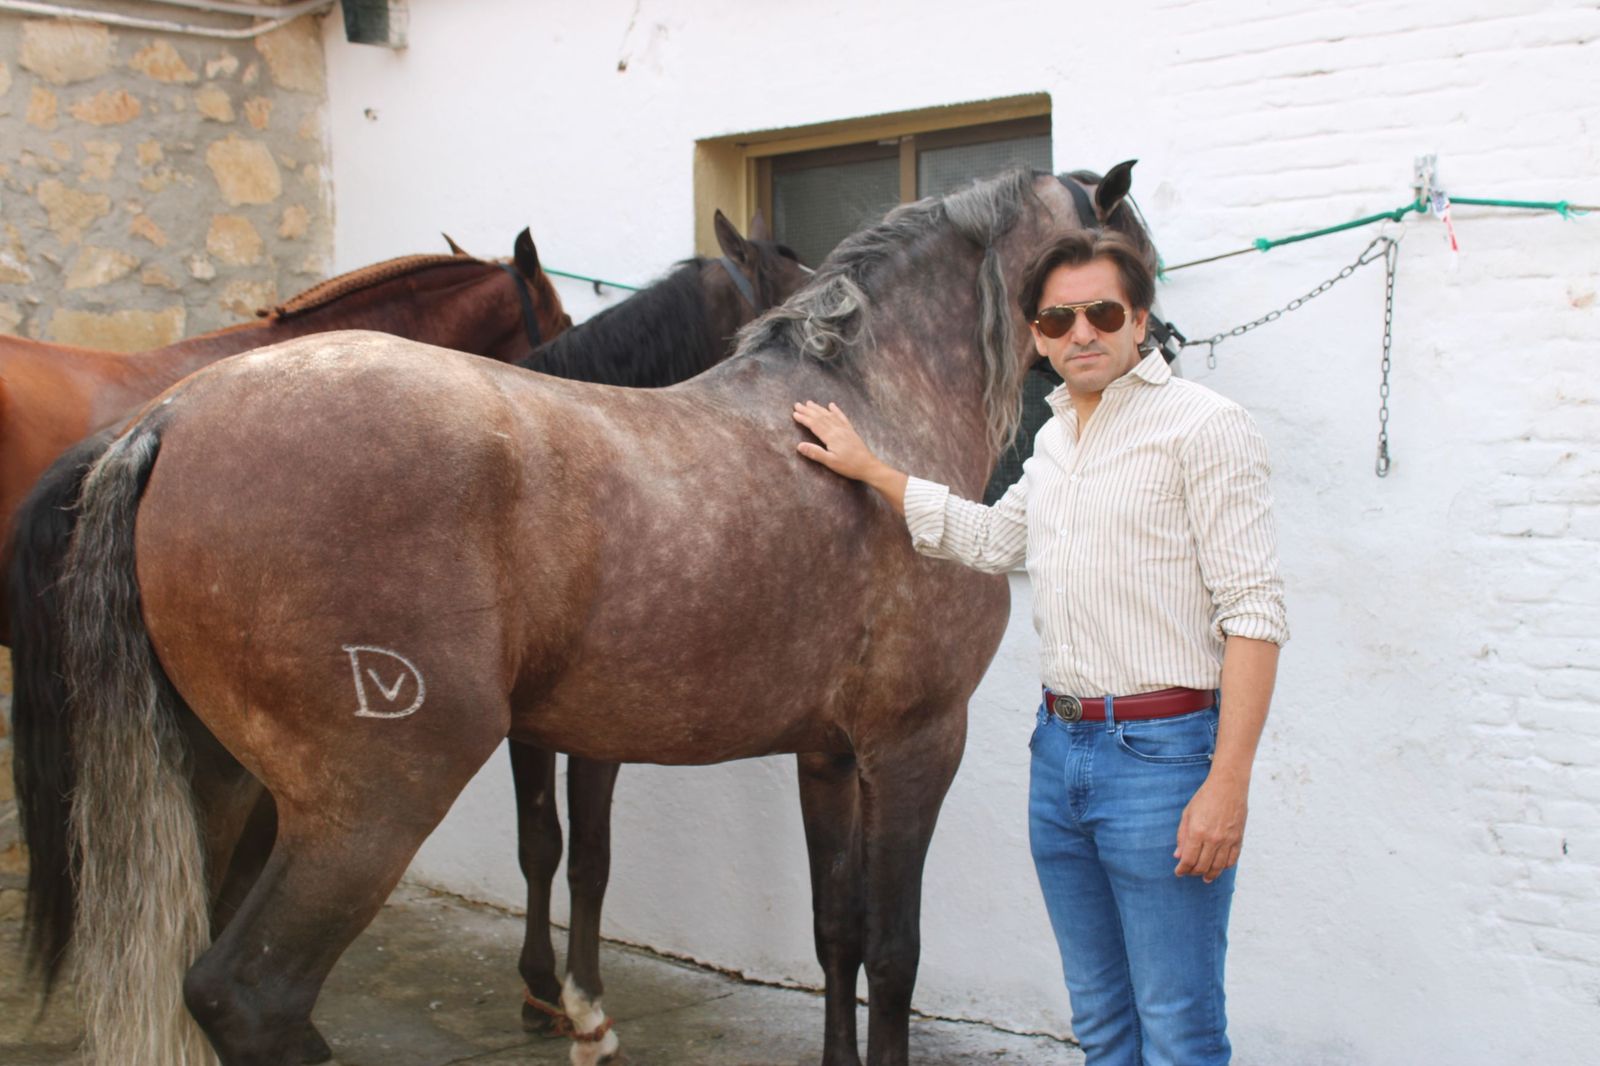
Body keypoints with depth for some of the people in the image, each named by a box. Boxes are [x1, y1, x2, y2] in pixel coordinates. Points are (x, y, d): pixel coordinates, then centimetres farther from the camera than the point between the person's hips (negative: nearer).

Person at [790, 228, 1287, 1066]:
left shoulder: (1202, 426, -10)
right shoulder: (1055, 437, 14)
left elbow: (1253, 611, -15)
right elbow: (992, 541, 30)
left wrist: (1226, 784, -22)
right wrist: (868, 469, 27)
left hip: (1160, 752, -7)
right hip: (1060, 746, 8)